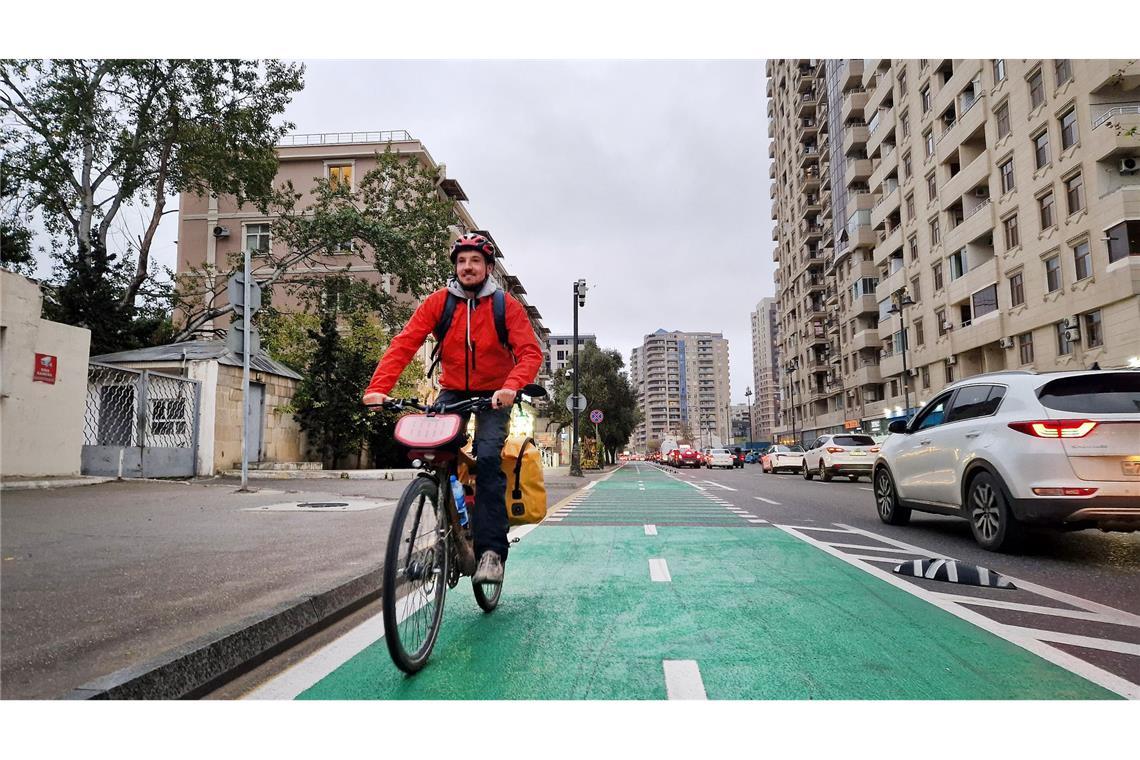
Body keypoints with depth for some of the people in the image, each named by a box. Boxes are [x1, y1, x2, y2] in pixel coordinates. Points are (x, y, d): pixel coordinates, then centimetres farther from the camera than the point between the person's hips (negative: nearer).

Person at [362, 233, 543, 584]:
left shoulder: (507, 306, -10)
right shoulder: (438, 302, -6)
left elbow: (530, 352, -19)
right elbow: (403, 345, -15)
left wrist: (511, 386, -40)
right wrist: (377, 388, -31)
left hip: (493, 395, -2)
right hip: (453, 392, 2)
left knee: (487, 458, -23)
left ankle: (491, 549, -16)